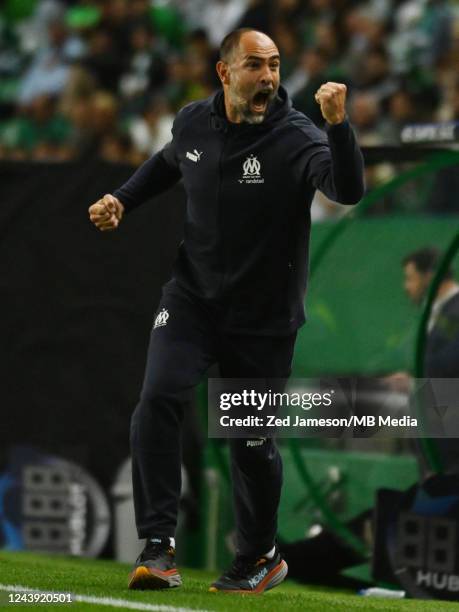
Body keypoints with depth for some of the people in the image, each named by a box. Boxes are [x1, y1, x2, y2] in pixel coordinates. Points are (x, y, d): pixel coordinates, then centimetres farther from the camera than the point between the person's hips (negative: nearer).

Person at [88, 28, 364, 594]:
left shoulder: (295, 138, -17)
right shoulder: (193, 123, -2)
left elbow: (347, 190, -36)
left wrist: (337, 125, -49)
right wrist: (122, 199, 10)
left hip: (263, 318, -3)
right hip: (191, 298, 3)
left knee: (252, 441, 6)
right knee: (159, 400, -20)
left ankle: (259, 559, 30)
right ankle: (157, 546, -17)